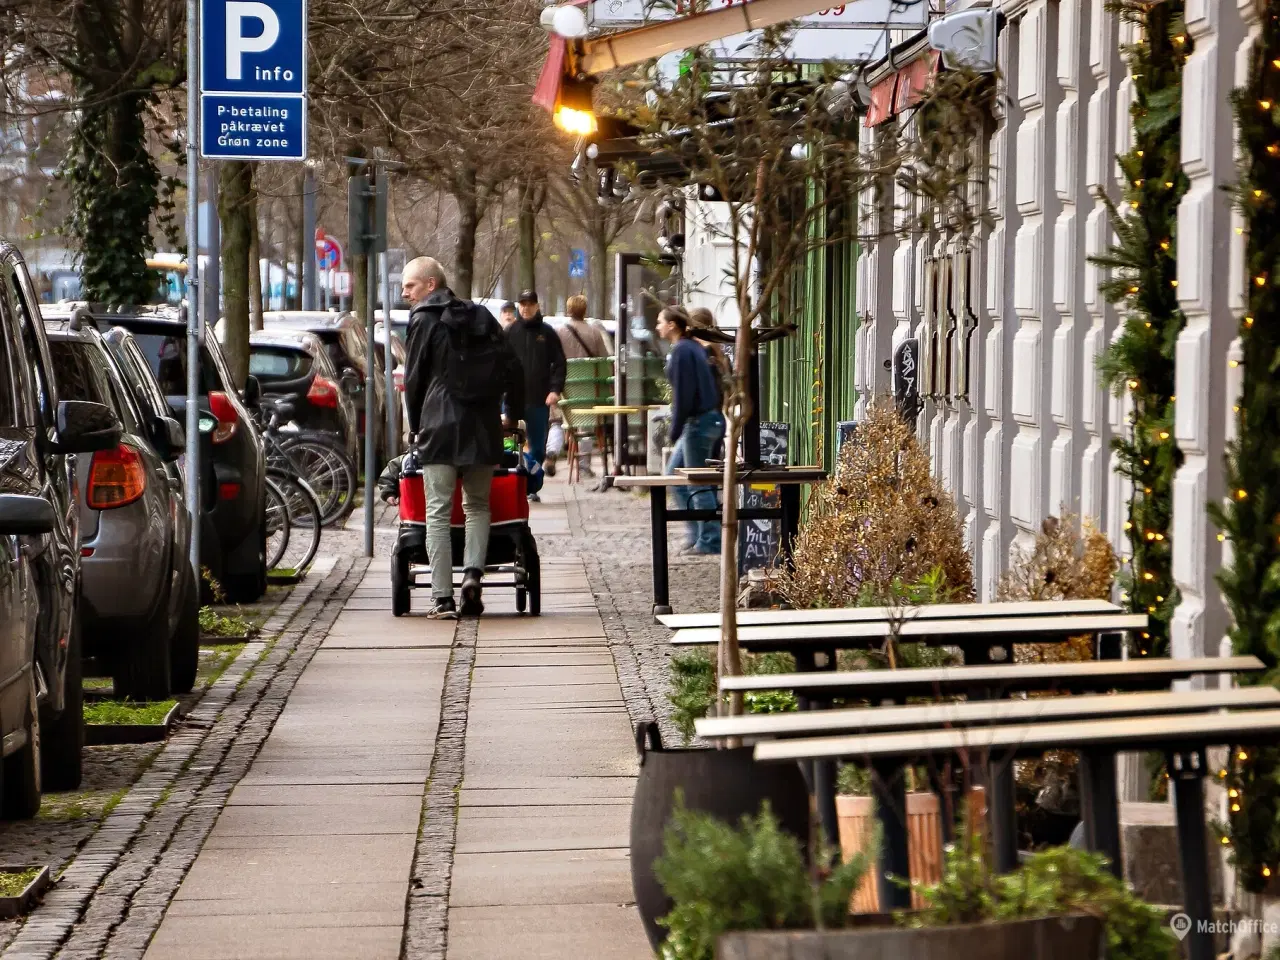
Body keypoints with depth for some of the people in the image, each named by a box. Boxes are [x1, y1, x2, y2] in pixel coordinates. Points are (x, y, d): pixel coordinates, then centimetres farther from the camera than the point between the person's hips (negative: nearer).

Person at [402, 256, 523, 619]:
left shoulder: (424, 320, -1)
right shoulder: (481, 317, 14)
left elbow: (414, 379, 0)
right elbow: (512, 369, 12)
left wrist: (415, 425, 13)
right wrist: (509, 411, 23)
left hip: (439, 428, -4)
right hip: (483, 428, 4)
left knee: (438, 512, -1)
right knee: (478, 506, 17)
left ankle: (442, 599, -6)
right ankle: (473, 572, -6)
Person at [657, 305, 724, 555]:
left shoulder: (682, 350, -15)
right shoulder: (694, 347, 14)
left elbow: (683, 393, -19)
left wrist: (675, 429, -14)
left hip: (698, 421, -10)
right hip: (709, 417, 10)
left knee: (698, 483, -4)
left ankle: (709, 541, 0)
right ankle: (698, 534, 16)